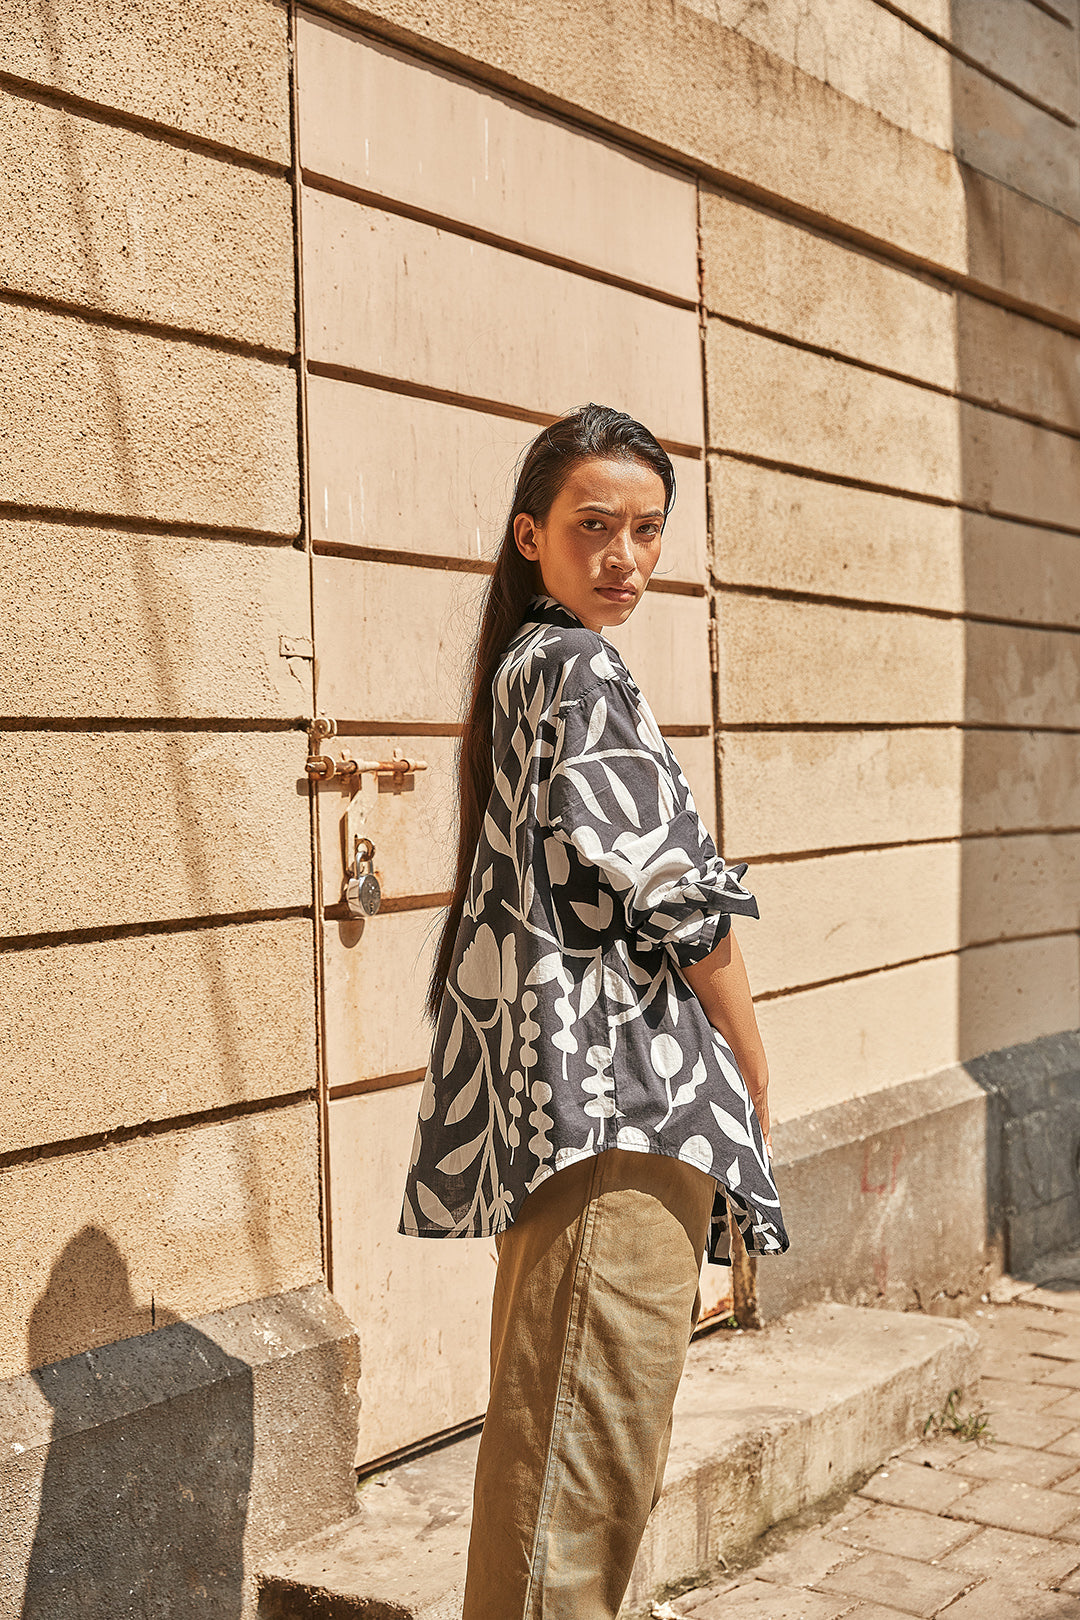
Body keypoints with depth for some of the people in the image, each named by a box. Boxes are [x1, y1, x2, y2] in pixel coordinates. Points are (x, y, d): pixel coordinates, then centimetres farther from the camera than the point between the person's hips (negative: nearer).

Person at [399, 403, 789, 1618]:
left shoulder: (515, 668, 19)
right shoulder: (582, 669, -10)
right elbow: (669, 892, -13)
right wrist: (755, 1071, 0)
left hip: (542, 1093, 10)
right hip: (622, 1099, -10)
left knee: (561, 1423, 19)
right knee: (590, 1435, -6)